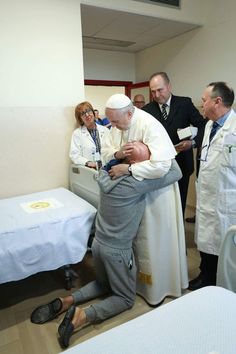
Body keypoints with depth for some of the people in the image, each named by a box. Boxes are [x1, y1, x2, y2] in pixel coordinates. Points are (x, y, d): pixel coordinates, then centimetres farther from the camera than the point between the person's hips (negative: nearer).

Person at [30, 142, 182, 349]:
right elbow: (176, 173, -14)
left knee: (104, 284, 32)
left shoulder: (105, 175, -6)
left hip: (99, 244, 7)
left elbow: (104, 162, 21)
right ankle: (82, 316, -3)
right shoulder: (137, 184, -24)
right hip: (118, 251, -7)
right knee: (126, 299, 16)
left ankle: (66, 302, 15)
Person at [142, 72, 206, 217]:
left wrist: (193, 142, -18)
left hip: (181, 165, 0)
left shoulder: (185, 103, -2)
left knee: (179, 204, 14)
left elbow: (203, 126, -1)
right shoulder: (147, 109, 0)